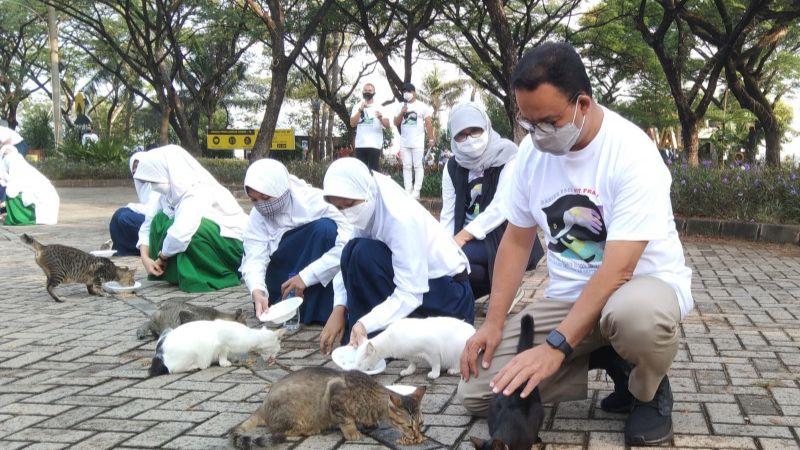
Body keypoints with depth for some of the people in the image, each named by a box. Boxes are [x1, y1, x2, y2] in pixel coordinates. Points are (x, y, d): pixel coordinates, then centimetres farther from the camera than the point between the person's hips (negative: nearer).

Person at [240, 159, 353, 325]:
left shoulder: (313, 200, -20)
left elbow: (349, 243, -30)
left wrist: (306, 276, -33)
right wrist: (257, 291, -40)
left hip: (320, 278, -2)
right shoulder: (257, 216, -7)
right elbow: (254, 259, -18)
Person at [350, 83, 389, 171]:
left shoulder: (379, 107, 7)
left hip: (375, 145, -2)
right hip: (360, 144, 2)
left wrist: (381, 118, -23)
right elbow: (352, 123, -1)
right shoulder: (357, 107, 12)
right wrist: (360, 110, -12)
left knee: (374, 170, -5)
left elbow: (387, 125, -1)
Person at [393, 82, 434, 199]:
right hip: (404, 142, 4)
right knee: (406, 166, 4)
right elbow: (396, 123, 8)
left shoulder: (422, 106, 2)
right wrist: (402, 113, -9)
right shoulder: (400, 106, 12)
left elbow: (428, 123, 1)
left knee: (418, 166, -5)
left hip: (418, 142, -4)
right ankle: (408, 190, 6)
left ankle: (416, 191, -5)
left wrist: (431, 139, -4)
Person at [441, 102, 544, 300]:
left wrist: (463, 236, -27)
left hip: (506, 238, -6)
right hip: (468, 240, 6)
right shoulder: (453, 167, 7)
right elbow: (448, 214, 1)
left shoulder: (507, 158, -9)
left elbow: (501, 207, -20)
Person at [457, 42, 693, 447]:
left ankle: (649, 391, -6)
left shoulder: (633, 153, -23)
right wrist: (493, 322, -4)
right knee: (477, 392, -8)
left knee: (636, 314, -44)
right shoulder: (532, 150, -3)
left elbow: (618, 269, -28)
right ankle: (612, 363, 7)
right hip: (568, 295, 6)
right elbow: (516, 241, 6)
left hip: (643, 283, -5)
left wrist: (556, 345, -33)